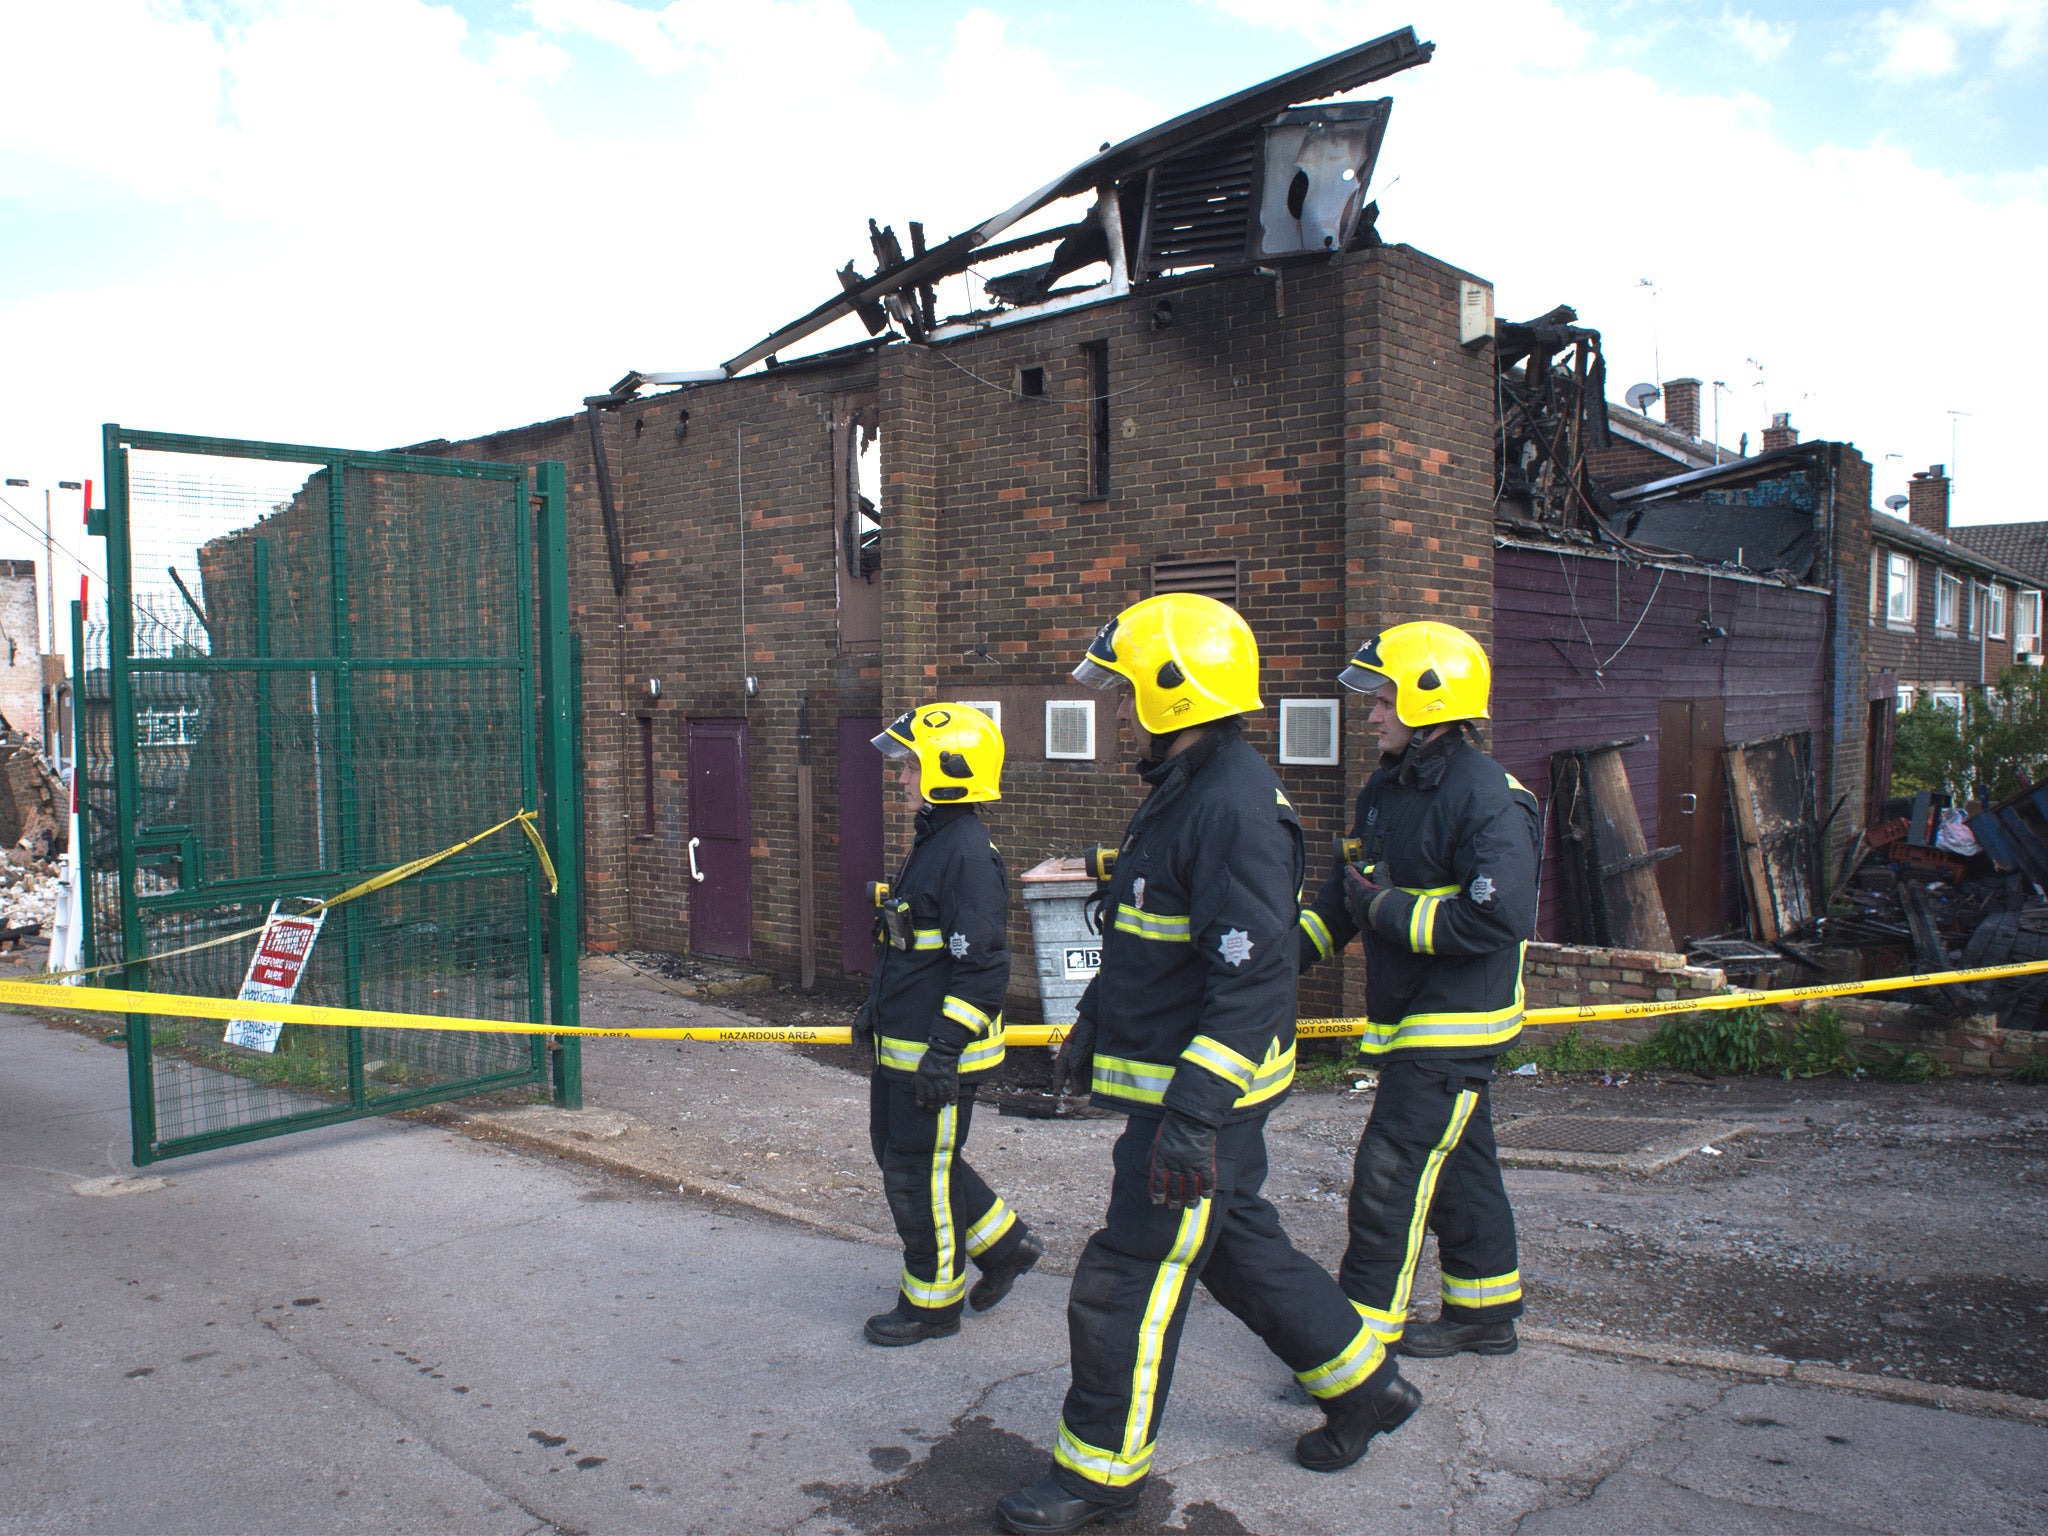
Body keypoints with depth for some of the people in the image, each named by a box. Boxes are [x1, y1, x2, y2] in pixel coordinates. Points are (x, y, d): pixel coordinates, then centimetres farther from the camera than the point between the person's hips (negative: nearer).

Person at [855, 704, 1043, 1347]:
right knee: (897, 1152, 19)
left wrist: (945, 1048, -24)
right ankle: (1005, 1243, 32)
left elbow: (982, 966, -24)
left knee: (917, 1172, 3)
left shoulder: (969, 854, -21)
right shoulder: (931, 841, 12)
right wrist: (876, 1009, 25)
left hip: (939, 1053, -10)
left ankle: (933, 1302, 21)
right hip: (900, 1045, 10)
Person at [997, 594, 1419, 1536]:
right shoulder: (1178, 793, 11)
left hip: (1204, 1089, -10)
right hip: (1168, 1079, 10)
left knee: (1127, 1280, 0)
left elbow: (1252, 979, -28)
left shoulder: (1238, 806, -22)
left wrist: (1194, 1114, -29)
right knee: (1240, 1247, 21)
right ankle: (1364, 1386, 38)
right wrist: (1090, 1027, 26)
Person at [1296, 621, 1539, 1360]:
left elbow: (1498, 918, -28)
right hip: (1404, 1021, 9)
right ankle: (1485, 1314, 33)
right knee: (1455, 1168, 19)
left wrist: (1388, 909, -20)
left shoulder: (1490, 799, -19)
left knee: (1390, 1174, -7)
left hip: (1456, 1025, -9)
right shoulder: (1385, 789, 10)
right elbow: (1342, 893, 17)